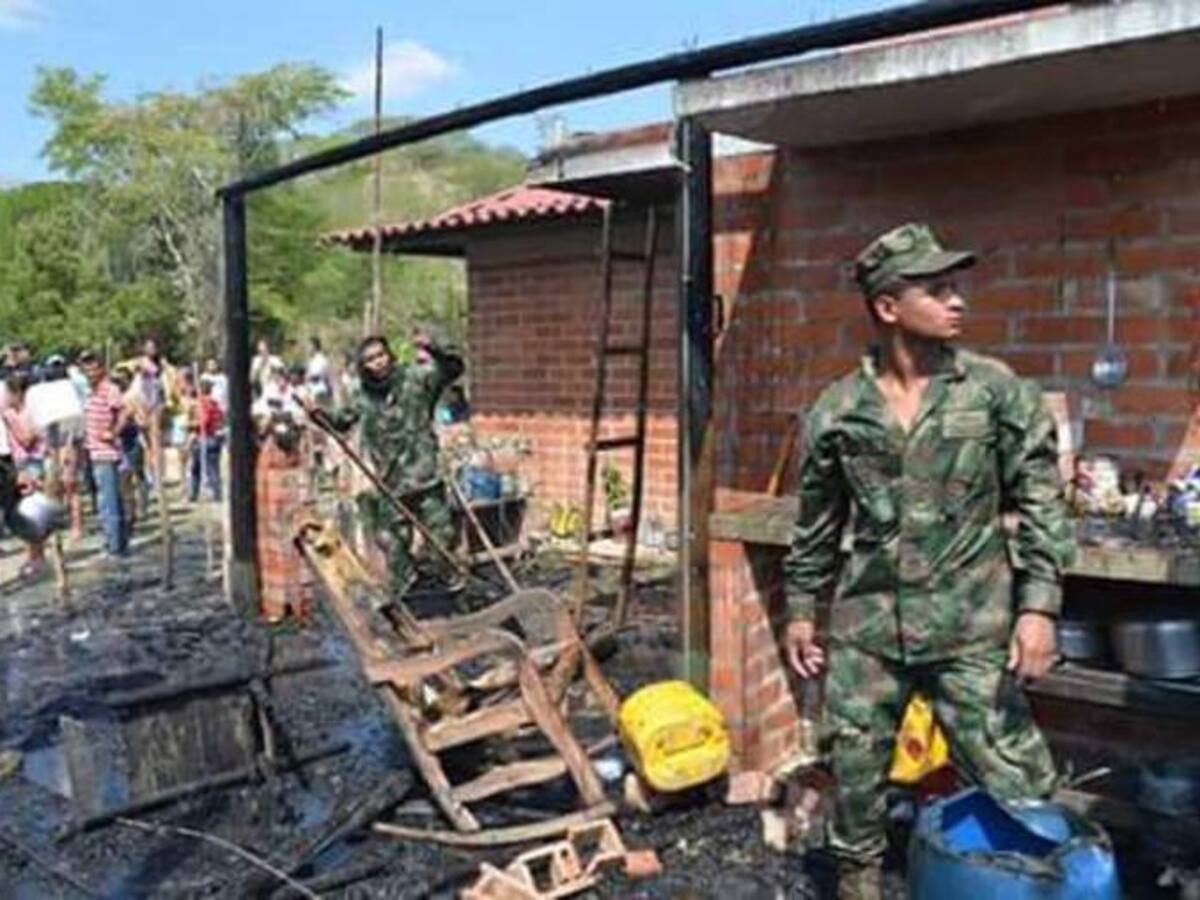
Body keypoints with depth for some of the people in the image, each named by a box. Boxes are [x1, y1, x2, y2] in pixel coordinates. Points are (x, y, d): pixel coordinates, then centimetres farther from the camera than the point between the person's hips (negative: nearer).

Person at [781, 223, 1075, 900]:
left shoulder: (998, 391, -4)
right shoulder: (838, 409, 1)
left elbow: (1041, 505, -2)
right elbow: (817, 521, 10)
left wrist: (1039, 606, -10)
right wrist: (801, 609, 12)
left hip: (971, 624, -2)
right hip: (866, 622, 2)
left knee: (1010, 776, 1)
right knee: (855, 765, 14)